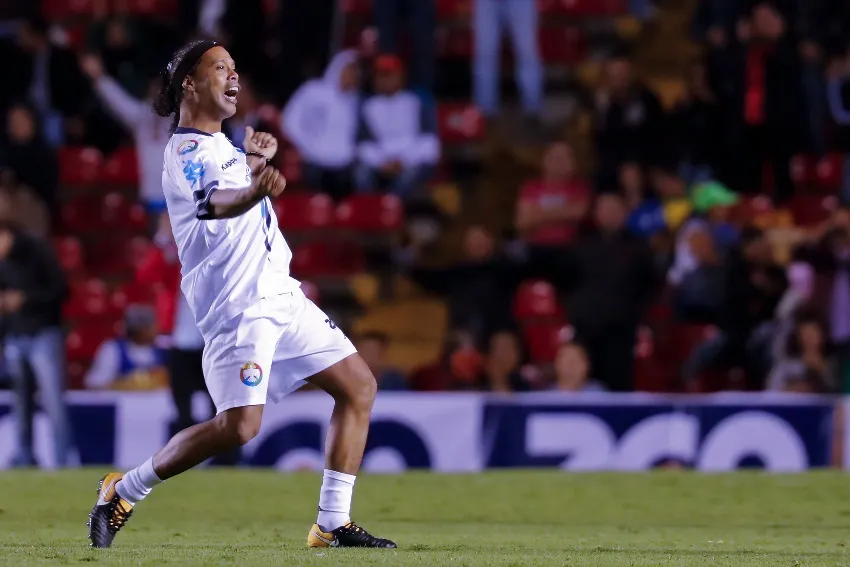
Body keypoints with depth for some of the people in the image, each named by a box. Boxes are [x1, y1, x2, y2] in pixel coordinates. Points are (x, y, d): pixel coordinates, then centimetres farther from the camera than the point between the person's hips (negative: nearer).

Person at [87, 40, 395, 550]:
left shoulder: (220, 145, 18)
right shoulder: (186, 151, -12)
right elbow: (218, 204, -35)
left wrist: (257, 158, 28)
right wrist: (256, 189, -55)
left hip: (279, 293, 10)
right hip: (238, 307, -10)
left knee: (359, 387, 3)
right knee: (239, 425, -20)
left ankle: (333, 525, 5)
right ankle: (124, 492, -3)